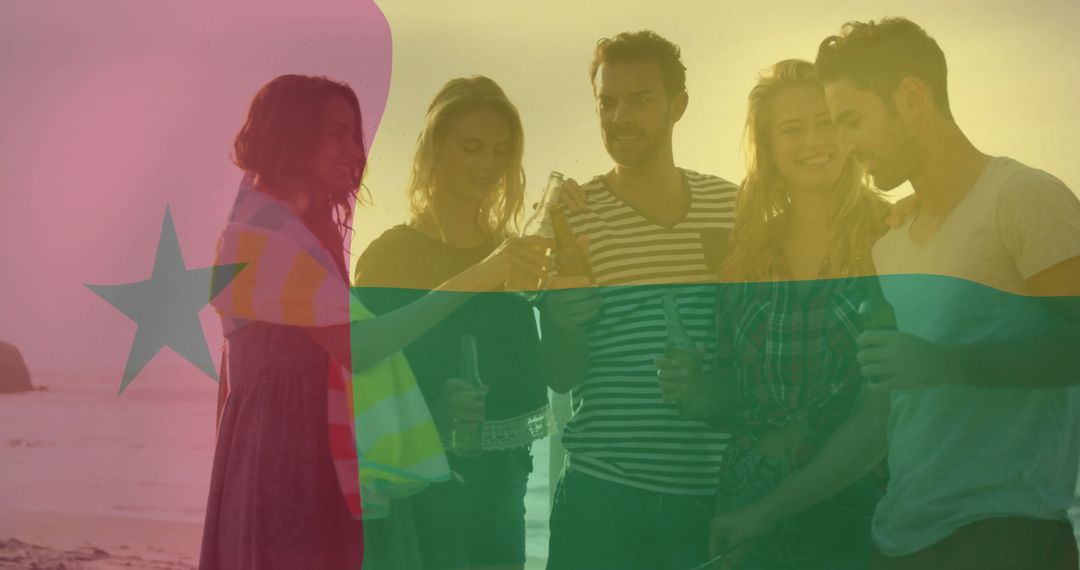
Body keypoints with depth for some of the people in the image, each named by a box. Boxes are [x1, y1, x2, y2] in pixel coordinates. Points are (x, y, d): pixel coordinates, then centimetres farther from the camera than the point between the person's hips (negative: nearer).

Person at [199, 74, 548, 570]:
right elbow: (355, 344, -25)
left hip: (327, 464, 9)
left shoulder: (313, 231, 15)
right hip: (280, 461, -9)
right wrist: (475, 279, -28)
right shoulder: (256, 236, -15)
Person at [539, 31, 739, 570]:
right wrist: (566, 326, -19)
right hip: (604, 496, -2)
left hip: (715, 490, 2)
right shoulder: (569, 218, -2)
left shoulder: (730, 205, 5)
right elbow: (560, 377, 0)